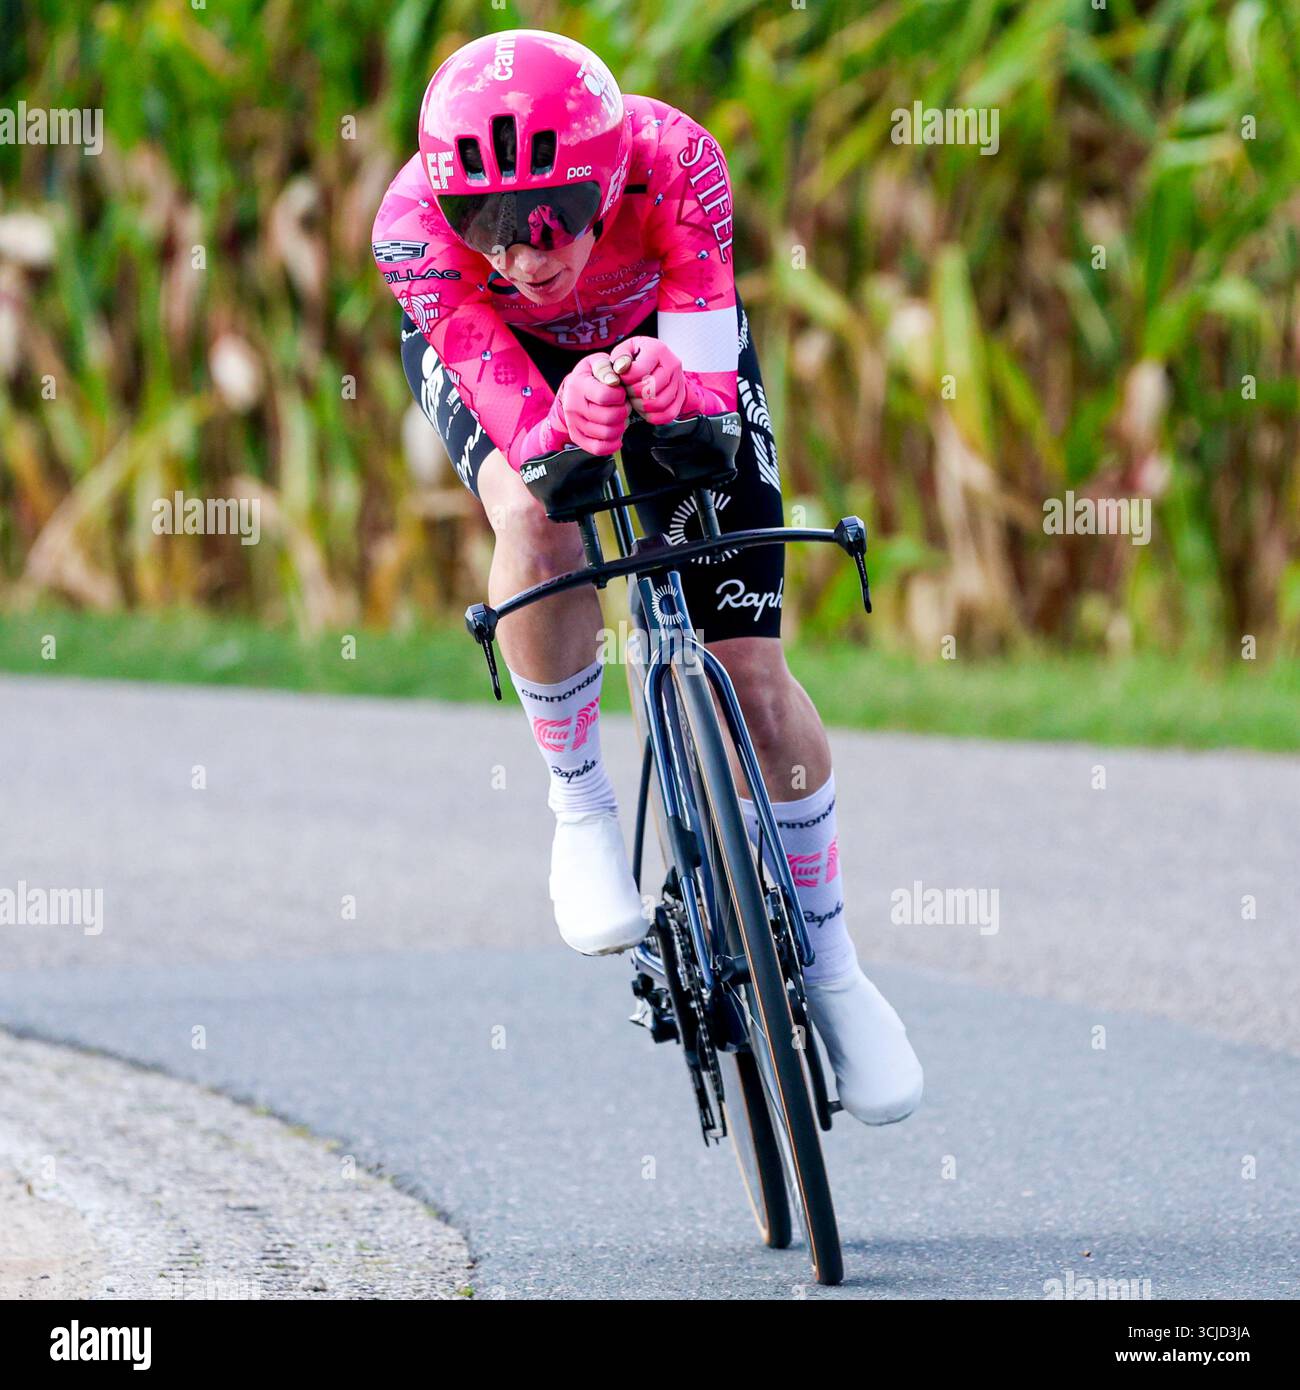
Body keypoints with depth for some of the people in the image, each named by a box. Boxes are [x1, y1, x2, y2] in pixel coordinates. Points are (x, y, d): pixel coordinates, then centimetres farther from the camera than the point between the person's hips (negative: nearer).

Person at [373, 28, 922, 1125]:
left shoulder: (672, 163, -38)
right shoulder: (415, 225, -37)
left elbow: (715, 397, -35)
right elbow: (523, 436, -38)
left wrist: (675, 389, -57)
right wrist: (570, 427, -60)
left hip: (663, 335, 1)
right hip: (491, 357, -1)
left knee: (753, 672, -5)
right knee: (536, 521, -35)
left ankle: (828, 962, 17)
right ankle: (580, 807, -9)